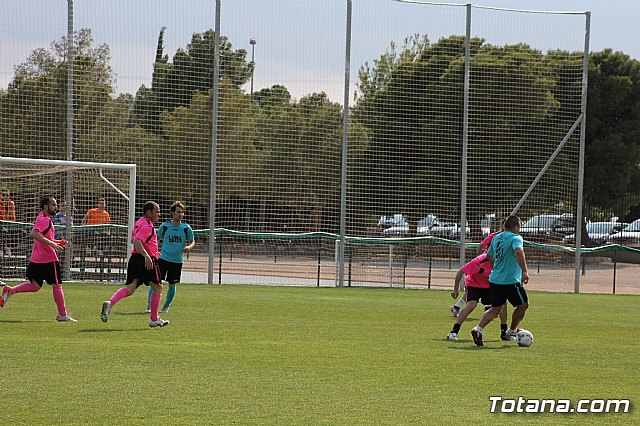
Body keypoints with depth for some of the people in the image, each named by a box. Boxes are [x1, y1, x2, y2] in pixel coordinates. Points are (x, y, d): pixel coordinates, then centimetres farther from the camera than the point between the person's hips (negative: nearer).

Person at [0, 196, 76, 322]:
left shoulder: (43, 219, 18)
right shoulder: (44, 219, -14)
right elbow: (34, 234, -28)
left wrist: (58, 242, 18)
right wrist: (52, 244, -30)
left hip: (36, 258, 10)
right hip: (48, 259, -10)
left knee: (35, 286, 13)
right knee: (57, 285, 1)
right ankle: (62, 315, 8)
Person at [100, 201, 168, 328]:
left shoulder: (138, 223, 18)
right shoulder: (147, 225, -13)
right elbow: (137, 241, -26)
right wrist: (147, 256, -35)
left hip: (134, 258, 9)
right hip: (147, 260, -9)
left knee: (130, 288, -1)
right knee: (157, 288, 7)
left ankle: (110, 303, -27)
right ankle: (154, 319, 11)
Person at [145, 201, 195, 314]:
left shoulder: (186, 228, -2)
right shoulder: (164, 226, -2)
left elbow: (192, 242, 8)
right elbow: (157, 239, 13)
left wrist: (189, 247, -14)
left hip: (177, 261, 1)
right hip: (163, 258, -1)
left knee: (172, 284, 6)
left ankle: (166, 306, 25)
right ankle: (149, 306, -2)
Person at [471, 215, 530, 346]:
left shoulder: (496, 238, 13)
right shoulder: (515, 238, -10)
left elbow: (489, 255, 26)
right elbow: (518, 252, -30)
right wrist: (525, 271, -34)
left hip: (495, 280, 7)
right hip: (511, 281, -7)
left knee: (495, 309, 12)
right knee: (523, 305, 14)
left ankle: (478, 329, -8)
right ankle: (512, 331, 25)